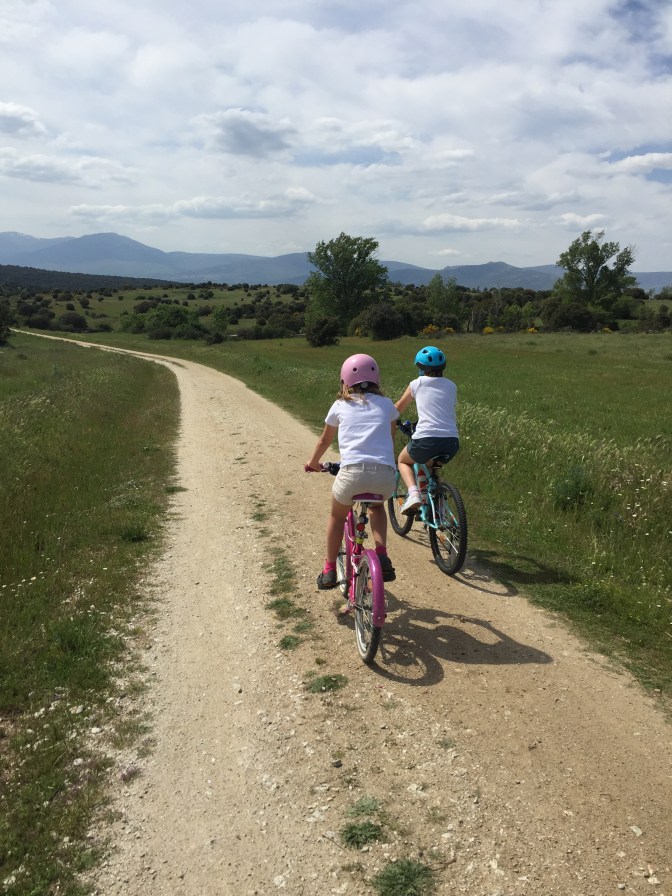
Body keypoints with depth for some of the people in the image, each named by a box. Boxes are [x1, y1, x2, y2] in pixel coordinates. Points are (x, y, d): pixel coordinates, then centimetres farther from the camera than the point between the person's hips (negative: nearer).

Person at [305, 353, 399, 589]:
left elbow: (324, 441, 32)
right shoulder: (386, 405, 20)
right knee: (376, 507, 35)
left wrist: (313, 463, 50)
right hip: (385, 473, 1)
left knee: (337, 516, 28)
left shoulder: (340, 406, 19)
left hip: (353, 471, -1)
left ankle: (329, 571, 30)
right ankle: (382, 554, 16)